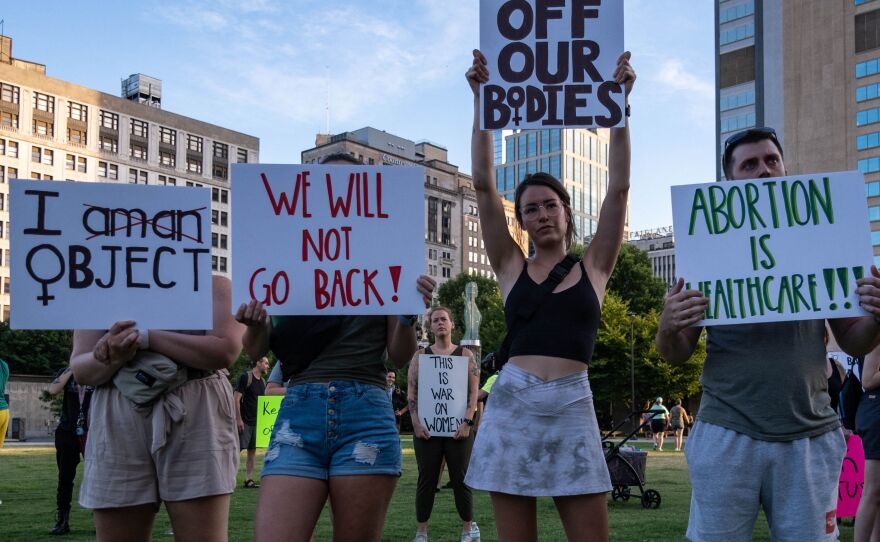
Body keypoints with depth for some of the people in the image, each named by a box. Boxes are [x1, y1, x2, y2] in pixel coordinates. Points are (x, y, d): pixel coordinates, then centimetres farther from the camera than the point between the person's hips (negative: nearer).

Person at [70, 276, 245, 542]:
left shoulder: (213, 286, 11)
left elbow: (225, 351, -8)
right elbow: (80, 369, 9)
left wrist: (146, 337, -12)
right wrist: (114, 356, -14)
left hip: (196, 421, -2)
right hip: (118, 425, 3)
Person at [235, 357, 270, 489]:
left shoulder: (262, 382, 15)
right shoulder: (245, 377, -9)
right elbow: (236, 398, -14)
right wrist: (238, 419, -18)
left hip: (256, 422, 8)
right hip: (244, 421, -8)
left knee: (252, 451, 8)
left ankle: (249, 480, 11)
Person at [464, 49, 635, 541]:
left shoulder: (593, 268, 9)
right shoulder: (512, 269, 9)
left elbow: (619, 187, 3)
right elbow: (484, 185, 4)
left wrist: (620, 102, 0)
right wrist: (481, 100, 1)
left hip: (572, 408, 0)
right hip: (513, 405, 1)